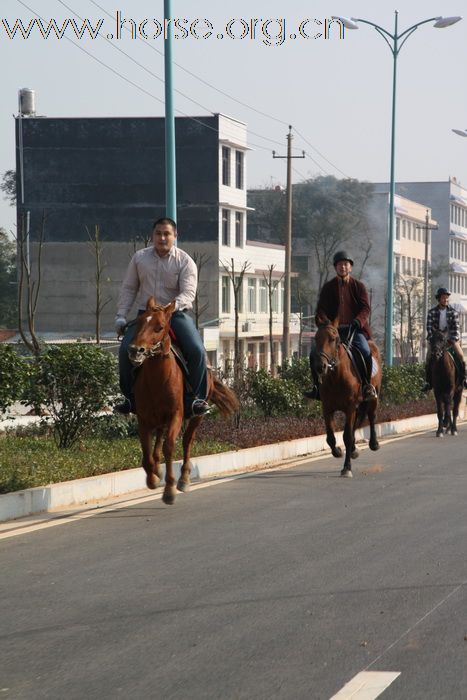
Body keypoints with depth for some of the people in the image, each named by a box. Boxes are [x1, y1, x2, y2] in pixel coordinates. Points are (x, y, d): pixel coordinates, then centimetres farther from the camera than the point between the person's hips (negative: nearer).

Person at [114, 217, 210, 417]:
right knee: (125, 351, -18)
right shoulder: (139, 258, 7)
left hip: (176, 315, -2)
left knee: (197, 351, -23)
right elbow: (128, 288, 11)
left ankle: (196, 397, -7)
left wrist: (173, 306, -33)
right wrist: (121, 316, 2)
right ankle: (131, 398, -1)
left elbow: (188, 293, -13)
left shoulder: (185, 261, -2)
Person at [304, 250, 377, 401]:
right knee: (314, 353, -17)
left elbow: (365, 309, -2)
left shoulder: (359, 286, 6)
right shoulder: (328, 287, 10)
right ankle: (317, 386, -2)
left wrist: (358, 321, -23)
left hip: (354, 329, -2)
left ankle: (367, 385, -10)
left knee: (365, 352, -28)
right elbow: (321, 309, 6)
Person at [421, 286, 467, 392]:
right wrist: (432, 339, -18)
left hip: (450, 339, 0)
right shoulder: (432, 312, -2)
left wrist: (454, 339, -18)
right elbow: (429, 327, -6)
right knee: (428, 359, -10)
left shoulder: (453, 312, -1)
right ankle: (427, 382, -2)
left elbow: (456, 326, -6)